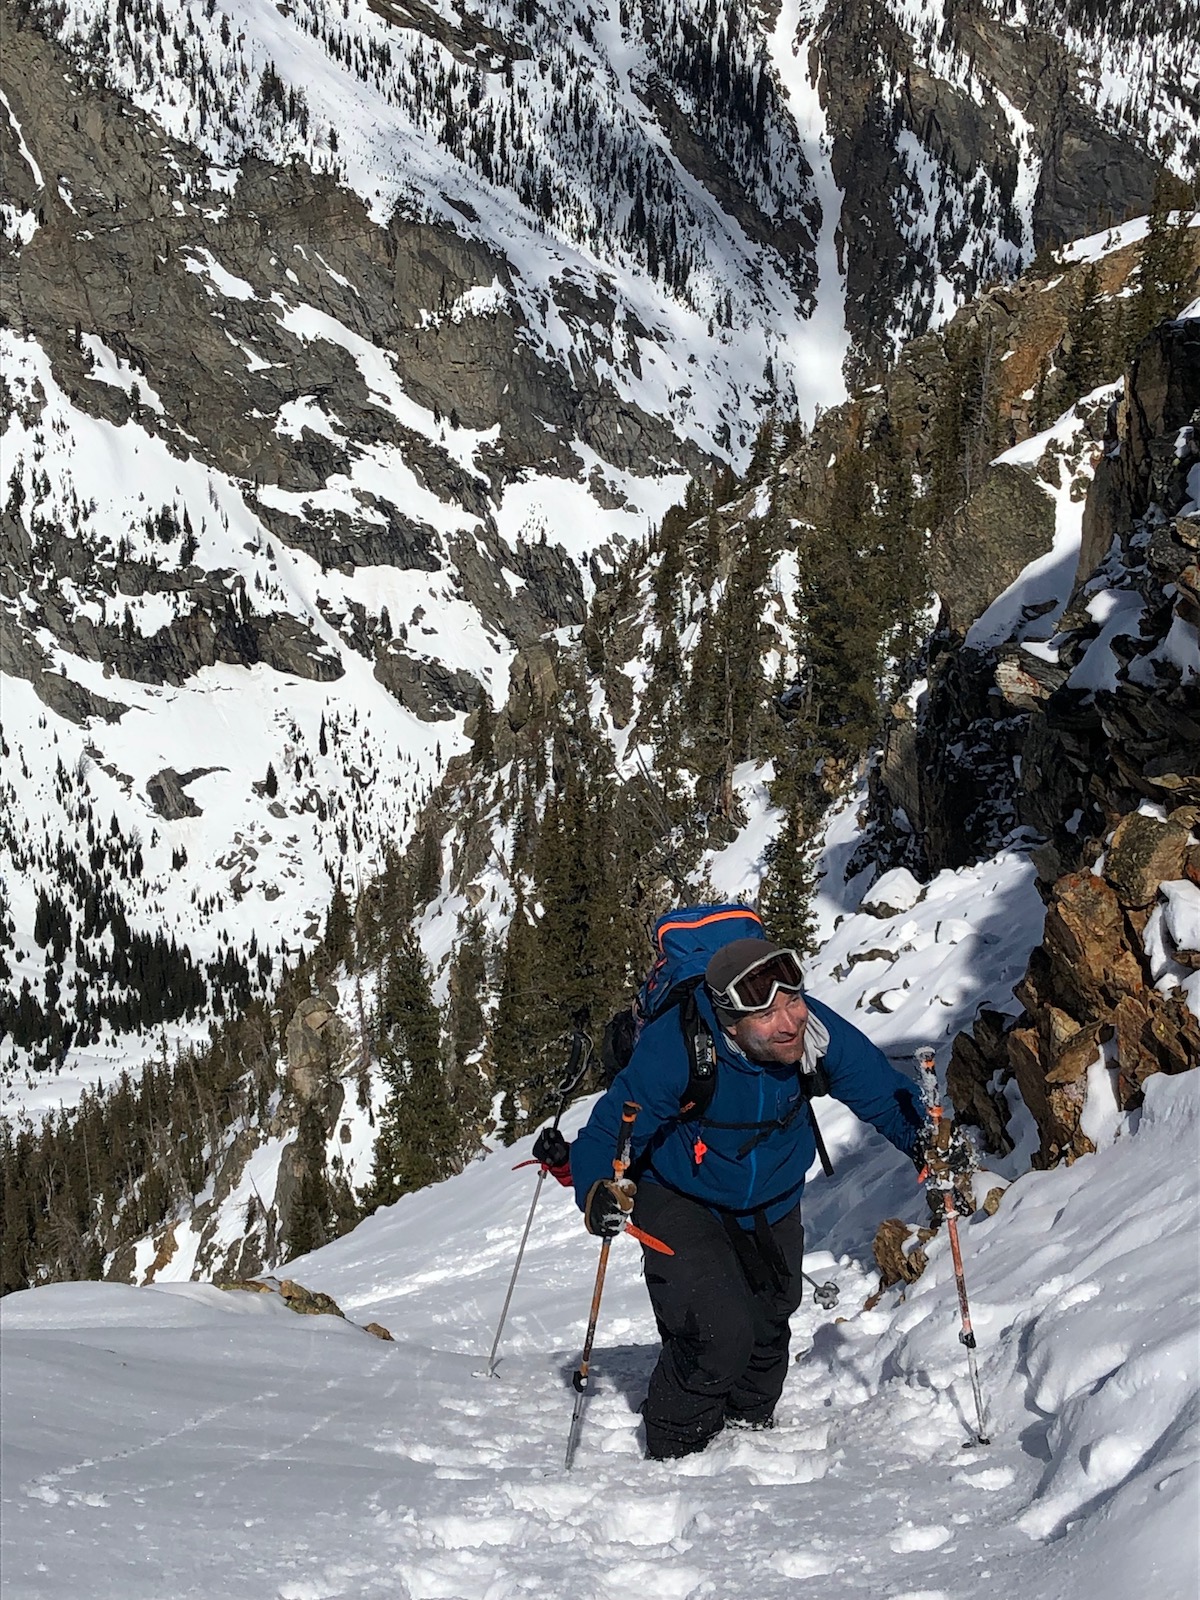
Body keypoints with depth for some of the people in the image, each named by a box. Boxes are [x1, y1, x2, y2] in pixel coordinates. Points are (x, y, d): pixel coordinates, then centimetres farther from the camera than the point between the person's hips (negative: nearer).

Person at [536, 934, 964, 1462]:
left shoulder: (818, 1032, -26)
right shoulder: (674, 1048, -36)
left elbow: (883, 1092, -10)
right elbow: (609, 1132, -25)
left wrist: (926, 1139, -28)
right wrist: (599, 1190, -43)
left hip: (772, 1206, 5)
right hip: (681, 1201, -5)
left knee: (768, 1323, 21)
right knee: (720, 1333, -20)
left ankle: (749, 1424, 51)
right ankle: (674, 1449, 6)